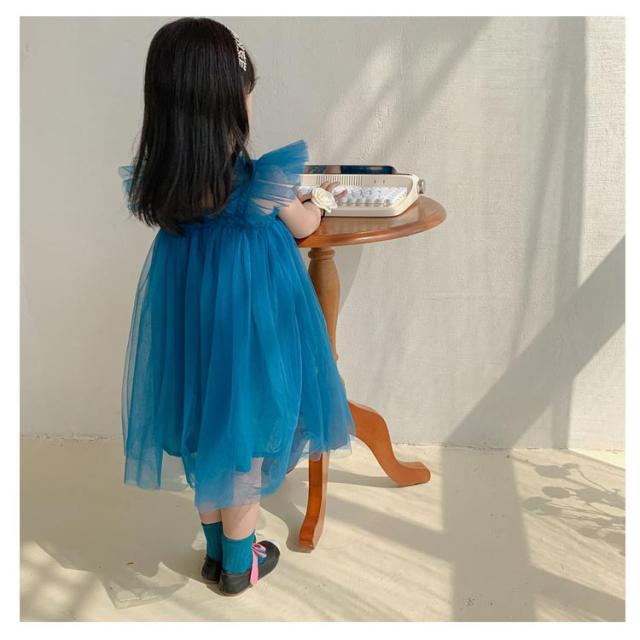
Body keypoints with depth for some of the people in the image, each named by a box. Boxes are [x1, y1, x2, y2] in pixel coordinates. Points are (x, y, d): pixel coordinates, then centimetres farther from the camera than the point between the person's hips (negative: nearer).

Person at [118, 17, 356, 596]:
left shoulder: (156, 179, -8)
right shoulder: (261, 178, -22)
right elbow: (302, 228, -3)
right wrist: (320, 200, 18)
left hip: (184, 310, 5)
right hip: (249, 312, -5)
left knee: (205, 427, 21)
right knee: (243, 439, 13)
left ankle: (216, 550, 39)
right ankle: (240, 563, 31)